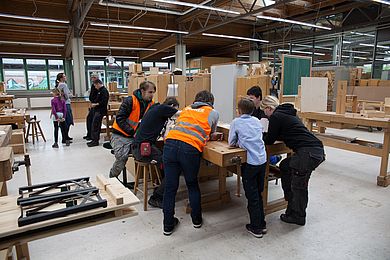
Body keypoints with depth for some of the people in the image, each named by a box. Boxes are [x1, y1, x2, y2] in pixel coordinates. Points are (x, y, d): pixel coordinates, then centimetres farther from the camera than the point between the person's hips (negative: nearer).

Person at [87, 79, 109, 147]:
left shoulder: (104, 91, -13)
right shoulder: (100, 91, 18)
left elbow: (104, 102, -22)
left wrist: (96, 104, -15)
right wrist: (93, 103, 10)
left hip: (100, 111, -10)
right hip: (97, 110, 10)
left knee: (95, 126, -10)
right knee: (96, 126, 13)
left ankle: (95, 141, -5)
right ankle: (94, 140, 20)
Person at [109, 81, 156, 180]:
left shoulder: (150, 104, 3)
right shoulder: (130, 101, -15)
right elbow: (120, 119, -18)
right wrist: (132, 132, -24)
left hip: (134, 137, 5)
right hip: (120, 135, -5)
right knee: (121, 158, -19)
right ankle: (112, 179, 9)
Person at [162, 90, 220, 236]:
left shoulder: (186, 109, 29)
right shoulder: (213, 113, 19)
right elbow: (212, 135, 32)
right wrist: (210, 136, 53)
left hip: (170, 143, 3)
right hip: (190, 149, -2)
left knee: (170, 187, 11)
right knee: (192, 185, 20)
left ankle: (168, 225, 22)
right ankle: (197, 220, 34)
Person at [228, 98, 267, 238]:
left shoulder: (236, 122, -2)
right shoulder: (257, 121, 12)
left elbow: (231, 143, 2)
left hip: (250, 162, -5)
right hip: (262, 160, 5)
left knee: (252, 196, 6)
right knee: (259, 193, 19)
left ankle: (256, 228, 15)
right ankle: (262, 224, 28)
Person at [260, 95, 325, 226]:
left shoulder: (276, 117, -7)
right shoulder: (286, 113, 21)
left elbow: (270, 140, 0)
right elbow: (281, 135, 30)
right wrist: (264, 136, 30)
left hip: (308, 152, -10)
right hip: (316, 150, 10)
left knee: (298, 185, 5)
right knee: (285, 166, 24)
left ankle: (298, 217, 22)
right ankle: (291, 200, 35)